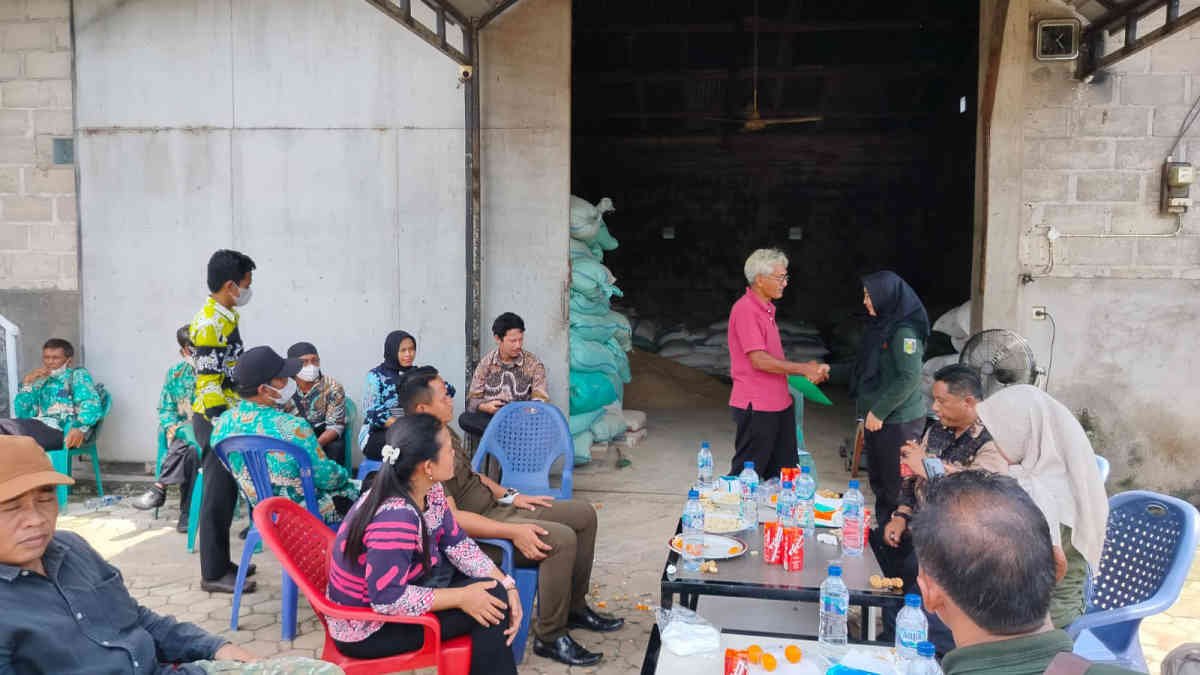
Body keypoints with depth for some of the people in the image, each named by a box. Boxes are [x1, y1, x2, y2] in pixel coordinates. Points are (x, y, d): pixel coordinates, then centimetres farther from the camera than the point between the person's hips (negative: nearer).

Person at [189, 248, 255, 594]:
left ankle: (220, 561, 26)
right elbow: (208, 385, -20)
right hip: (216, 420, -9)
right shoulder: (208, 324, -18)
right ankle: (213, 573, 6)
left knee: (226, 492, 15)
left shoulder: (226, 317, 11)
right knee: (218, 495, -2)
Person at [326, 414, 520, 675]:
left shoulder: (429, 491, -7)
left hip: (401, 585, 9)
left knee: (495, 589, 7)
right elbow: (388, 599, -31)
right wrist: (461, 597, -23)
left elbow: (457, 543, 1)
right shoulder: (395, 518, -34)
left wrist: (506, 584, -9)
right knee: (490, 601, -14)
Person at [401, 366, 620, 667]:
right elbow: (451, 518, -28)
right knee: (561, 538, -27)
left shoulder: (444, 431, 7)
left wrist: (510, 496, 9)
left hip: (494, 506, 10)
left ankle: (575, 607, 20)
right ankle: (549, 637, -11)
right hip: (475, 529, -10)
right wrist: (513, 532, -30)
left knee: (583, 514, 5)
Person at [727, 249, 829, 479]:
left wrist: (809, 370, 7)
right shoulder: (745, 309, -16)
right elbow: (759, 360, -21)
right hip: (756, 407, -9)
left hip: (779, 404, 9)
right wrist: (803, 369, -12)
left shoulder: (767, 308, 15)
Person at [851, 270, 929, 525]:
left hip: (898, 421, -9)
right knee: (878, 482, 16)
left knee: (895, 486, -3)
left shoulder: (904, 331, -16)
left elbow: (909, 378, -21)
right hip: (876, 418, 9)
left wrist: (879, 412, -18)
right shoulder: (880, 326, 12)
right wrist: (867, 413, 17)